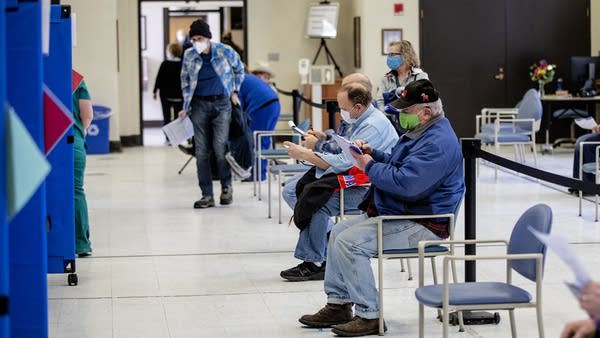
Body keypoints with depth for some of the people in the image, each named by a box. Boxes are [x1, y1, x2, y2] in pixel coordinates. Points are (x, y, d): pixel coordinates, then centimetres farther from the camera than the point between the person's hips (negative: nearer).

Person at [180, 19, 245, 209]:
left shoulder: (225, 51, -5)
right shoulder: (189, 56, 2)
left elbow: (239, 70, 13)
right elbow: (185, 81, 15)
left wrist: (234, 92, 10)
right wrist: (186, 106, 9)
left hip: (221, 103, -2)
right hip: (199, 105, 3)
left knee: (220, 147, -12)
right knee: (201, 151, 1)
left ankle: (226, 186, 11)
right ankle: (207, 196, 6)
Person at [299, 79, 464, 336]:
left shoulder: (438, 142, -22)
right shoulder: (421, 132, 14)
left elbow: (406, 183, -32)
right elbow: (397, 166, 26)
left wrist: (370, 167, -18)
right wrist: (373, 154, 7)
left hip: (422, 225, -12)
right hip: (395, 213, 12)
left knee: (349, 242, -22)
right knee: (338, 232, 12)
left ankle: (369, 316, -15)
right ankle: (338, 305, 14)